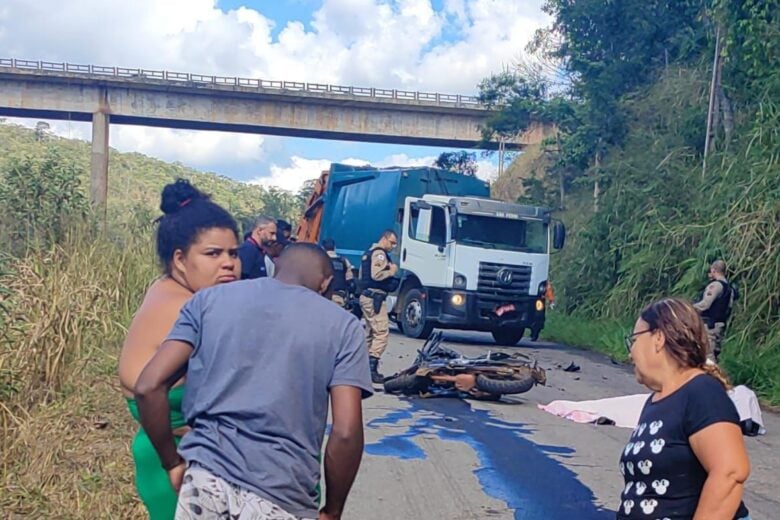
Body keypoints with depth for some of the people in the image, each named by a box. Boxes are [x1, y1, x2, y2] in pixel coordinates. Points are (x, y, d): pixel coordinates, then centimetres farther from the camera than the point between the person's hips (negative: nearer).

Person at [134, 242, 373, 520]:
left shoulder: (209, 299, 8)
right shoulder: (342, 326, 4)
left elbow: (148, 387, 1)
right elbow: (346, 432, -7)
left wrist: (173, 464, 12)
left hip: (205, 480, 2)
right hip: (281, 496, -2)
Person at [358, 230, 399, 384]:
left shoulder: (369, 252, 20)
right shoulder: (380, 253, -11)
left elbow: (362, 275, 21)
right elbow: (376, 275, -24)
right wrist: (391, 271, -8)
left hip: (366, 296, 11)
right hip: (375, 297, -11)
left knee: (371, 332, 16)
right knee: (382, 332, -14)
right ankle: (371, 368, -19)